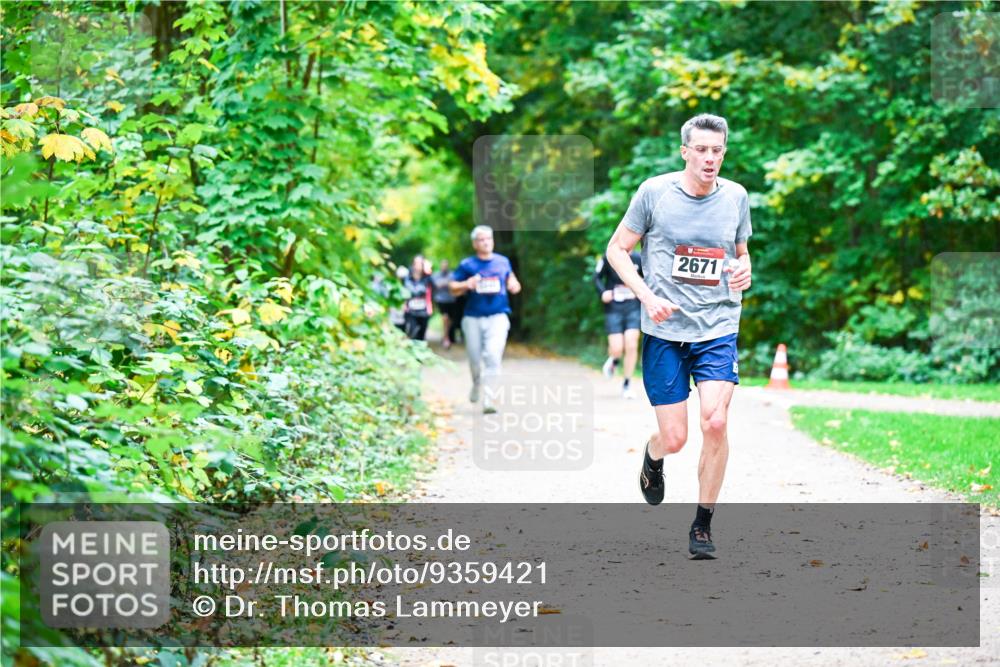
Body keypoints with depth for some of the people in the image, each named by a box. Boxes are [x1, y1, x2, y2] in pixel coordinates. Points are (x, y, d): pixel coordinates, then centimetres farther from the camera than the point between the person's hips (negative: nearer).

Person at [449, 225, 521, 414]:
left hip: (498, 316, 0)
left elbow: (510, 277, 26)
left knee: (493, 355, -18)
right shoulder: (467, 265, 2)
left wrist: (514, 285, 4)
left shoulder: (503, 262, 10)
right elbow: (453, 287, 2)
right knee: (475, 358, 7)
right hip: (473, 318, 0)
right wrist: (466, 285, -17)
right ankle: (477, 385, 39)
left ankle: (487, 397, -17)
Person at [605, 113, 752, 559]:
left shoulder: (735, 196, 4)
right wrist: (647, 296, -11)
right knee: (674, 439, -2)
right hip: (665, 332, -2)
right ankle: (653, 456, 39)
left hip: (718, 327, 2)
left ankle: (703, 526, 0)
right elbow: (617, 248, 2)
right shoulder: (654, 192, -5)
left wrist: (743, 271, -4)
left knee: (715, 422, -17)